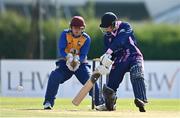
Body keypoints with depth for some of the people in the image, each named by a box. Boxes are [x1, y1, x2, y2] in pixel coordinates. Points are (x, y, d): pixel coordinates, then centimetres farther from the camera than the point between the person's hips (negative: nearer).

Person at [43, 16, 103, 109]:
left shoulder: (86, 38, -7)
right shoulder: (65, 34, -7)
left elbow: (83, 55, -14)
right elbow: (61, 50, -14)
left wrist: (77, 59, -36)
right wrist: (69, 57, -34)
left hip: (81, 63, 0)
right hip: (65, 62, 0)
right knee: (55, 77, -25)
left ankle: (99, 102, -12)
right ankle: (48, 102, -15)